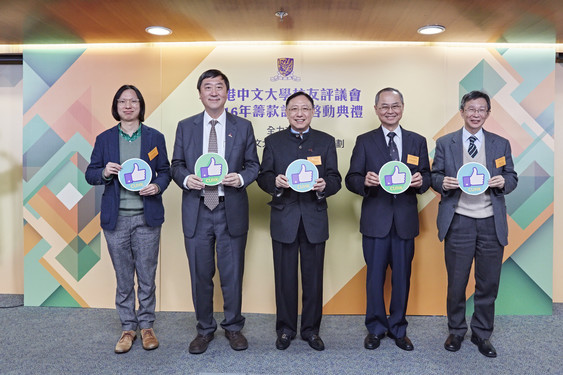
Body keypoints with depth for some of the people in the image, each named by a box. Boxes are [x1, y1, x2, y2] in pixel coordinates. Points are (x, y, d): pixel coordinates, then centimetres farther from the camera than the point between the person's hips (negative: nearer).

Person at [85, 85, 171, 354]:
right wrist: (104, 172, -13)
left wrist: (157, 186, -12)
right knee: (123, 278, 10)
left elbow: (165, 171, 8)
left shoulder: (155, 137, 6)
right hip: (116, 218, 1)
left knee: (147, 276, 6)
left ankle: (146, 326, 23)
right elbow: (90, 174, 9)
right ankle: (128, 328, 25)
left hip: (146, 218, -1)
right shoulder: (104, 139, 7)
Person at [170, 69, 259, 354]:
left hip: (231, 210, -1)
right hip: (197, 211, 1)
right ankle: (205, 329, 29)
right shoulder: (185, 127, 8)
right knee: (200, 275, 10)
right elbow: (176, 165, 9)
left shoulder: (243, 127, 6)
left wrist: (241, 178, -15)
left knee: (232, 274, 8)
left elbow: (253, 165, 6)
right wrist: (186, 178, -13)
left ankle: (233, 327, 29)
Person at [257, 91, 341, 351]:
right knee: (285, 277, 9)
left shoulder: (326, 141, 7)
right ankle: (285, 329, 25)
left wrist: (324, 185, -20)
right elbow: (263, 177, 3)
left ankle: (311, 329, 25)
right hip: (284, 219, 0)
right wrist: (275, 182, -19)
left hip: (314, 219, 1)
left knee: (313, 277, 8)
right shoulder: (273, 141, 7)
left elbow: (335, 178, 2)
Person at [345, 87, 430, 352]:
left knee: (402, 276, 10)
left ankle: (398, 328, 28)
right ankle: (375, 328, 24)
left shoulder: (418, 141, 10)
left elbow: (426, 177, 9)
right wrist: (365, 181, -21)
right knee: (375, 276, 6)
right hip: (375, 220, -1)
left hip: (406, 221, 2)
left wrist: (421, 181, -14)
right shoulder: (365, 141, 4)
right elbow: (351, 179, 0)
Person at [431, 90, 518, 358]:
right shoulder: (444, 143, 6)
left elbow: (512, 179, 11)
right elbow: (434, 177, 6)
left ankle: (482, 334, 27)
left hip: (491, 223, 2)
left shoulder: (501, 144, 10)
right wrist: (442, 182, -16)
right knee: (456, 281, 7)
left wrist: (503, 182, -11)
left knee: (488, 283, 8)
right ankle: (456, 331, 27)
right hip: (458, 222, -1)